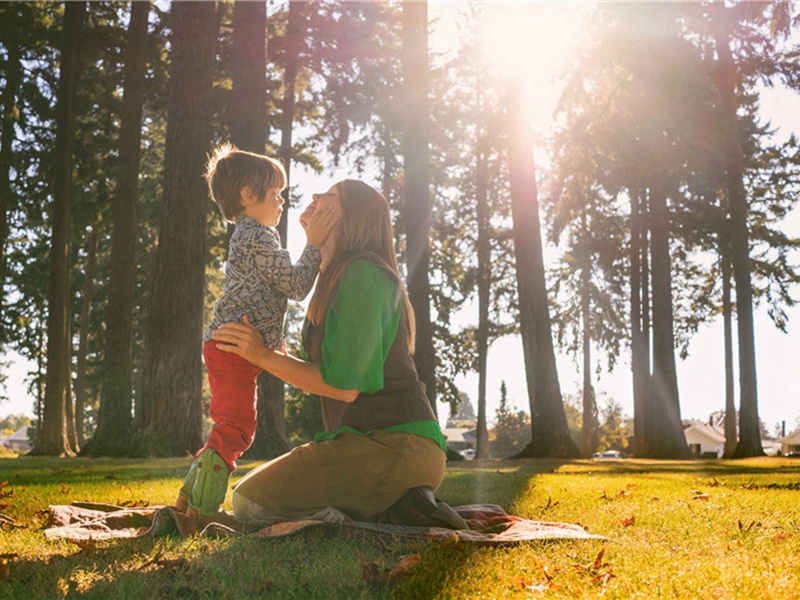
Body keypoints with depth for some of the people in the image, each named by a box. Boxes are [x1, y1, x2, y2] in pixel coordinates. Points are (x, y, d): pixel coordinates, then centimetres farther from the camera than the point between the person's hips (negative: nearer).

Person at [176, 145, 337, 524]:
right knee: (235, 429, -12)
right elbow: (296, 284, -12)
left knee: (229, 430, 16)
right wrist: (313, 246, -5)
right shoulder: (259, 238, -10)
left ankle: (188, 499, 22)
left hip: (225, 349, 11)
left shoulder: (245, 237, 25)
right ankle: (201, 512, -11)